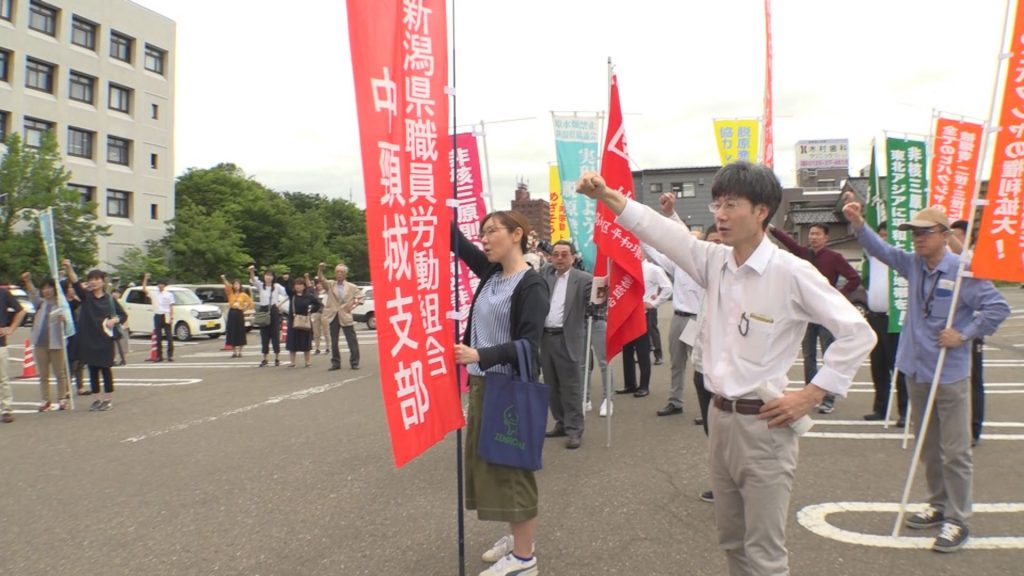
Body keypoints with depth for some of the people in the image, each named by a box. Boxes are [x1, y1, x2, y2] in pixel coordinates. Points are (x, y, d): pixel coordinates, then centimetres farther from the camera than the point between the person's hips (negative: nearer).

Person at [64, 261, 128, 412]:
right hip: (88, 339, 2)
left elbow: (123, 315, 8)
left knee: (105, 369, 3)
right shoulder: (86, 296, 3)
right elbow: (75, 283, -14)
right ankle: (96, 399, 16)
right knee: (92, 370, 7)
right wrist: (69, 269, -30)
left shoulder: (110, 299, 2)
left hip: (105, 339, -2)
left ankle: (108, 399, 11)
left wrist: (114, 320, -13)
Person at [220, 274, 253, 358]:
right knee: (232, 333, 2)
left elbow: (250, 303, 9)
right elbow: (227, 286, -11)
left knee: (240, 333, 1)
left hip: (239, 314, -1)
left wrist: (245, 309, 0)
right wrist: (223, 279, -26)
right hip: (231, 313, 1)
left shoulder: (243, 295, 4)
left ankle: (239, 352, 10)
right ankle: (234, 352, 9)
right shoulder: (230, 293, 6)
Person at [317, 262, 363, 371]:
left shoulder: (352, 287, 4)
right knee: (334, 342, 7)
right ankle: (336, 363, 15)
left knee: (352, 341, -1)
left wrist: (353, 306, -5)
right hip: (333, 316, 2)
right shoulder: (330, 284, 5)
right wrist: (320, 269, -29)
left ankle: (354, 363, 7)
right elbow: (321, 279, -11)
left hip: (346, 316, -1)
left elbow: (360, 296, 9)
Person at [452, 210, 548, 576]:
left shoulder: (532, 286, -14)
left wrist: (479, 355, -31)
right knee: (490, 463, 15)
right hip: (483, 385, 8)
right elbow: (457, 243, 11)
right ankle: (517, 536, 31)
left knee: (512, 466, 0)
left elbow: (529, 344, -21)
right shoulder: (491, 273, 8)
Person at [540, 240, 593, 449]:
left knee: (571, 386, -1)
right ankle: (561, 423, 27)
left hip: (568, 339, -6)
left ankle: (574, 430, 7)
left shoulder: (583, 279, -4)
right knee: (552, 385, 14)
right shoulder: (544, 274, 12)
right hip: (546, 337, 6)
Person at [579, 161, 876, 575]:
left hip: (763, 423, -6)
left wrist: (811, 395, -14)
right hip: (720, 417, 7)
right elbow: (662, 233, 1)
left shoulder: (791, 272, -14)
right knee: (732, 541, 20)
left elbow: (857, 332, -12)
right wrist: (607, 196, -10)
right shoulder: (715, 262, 4)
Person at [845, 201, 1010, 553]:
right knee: (927, 447, 17)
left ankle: (957, 520, 9)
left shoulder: (962, 272, -14)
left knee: (955, 451, -1)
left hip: (950, 375, -6)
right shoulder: (912, 264, 4)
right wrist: (858, 223, -18)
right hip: (916, 371, 7)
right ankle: (939, 505, 33)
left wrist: (964, 335, -15)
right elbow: (880, 249, -3)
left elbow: (998, 307, -12)